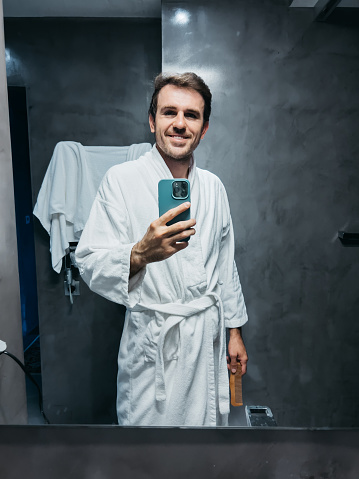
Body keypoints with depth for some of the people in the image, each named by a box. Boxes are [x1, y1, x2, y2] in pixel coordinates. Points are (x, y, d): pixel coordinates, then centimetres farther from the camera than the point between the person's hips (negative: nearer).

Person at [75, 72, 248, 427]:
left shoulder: (213, 186, 6)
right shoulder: (121, 180, -10)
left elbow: (225, 265, 11)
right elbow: (90, 264, -15)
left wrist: (235, 330, 13)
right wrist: (141, 253, -35)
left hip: (209, 337, 5)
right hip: (154, 342, -4)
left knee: (210, 418, 16)